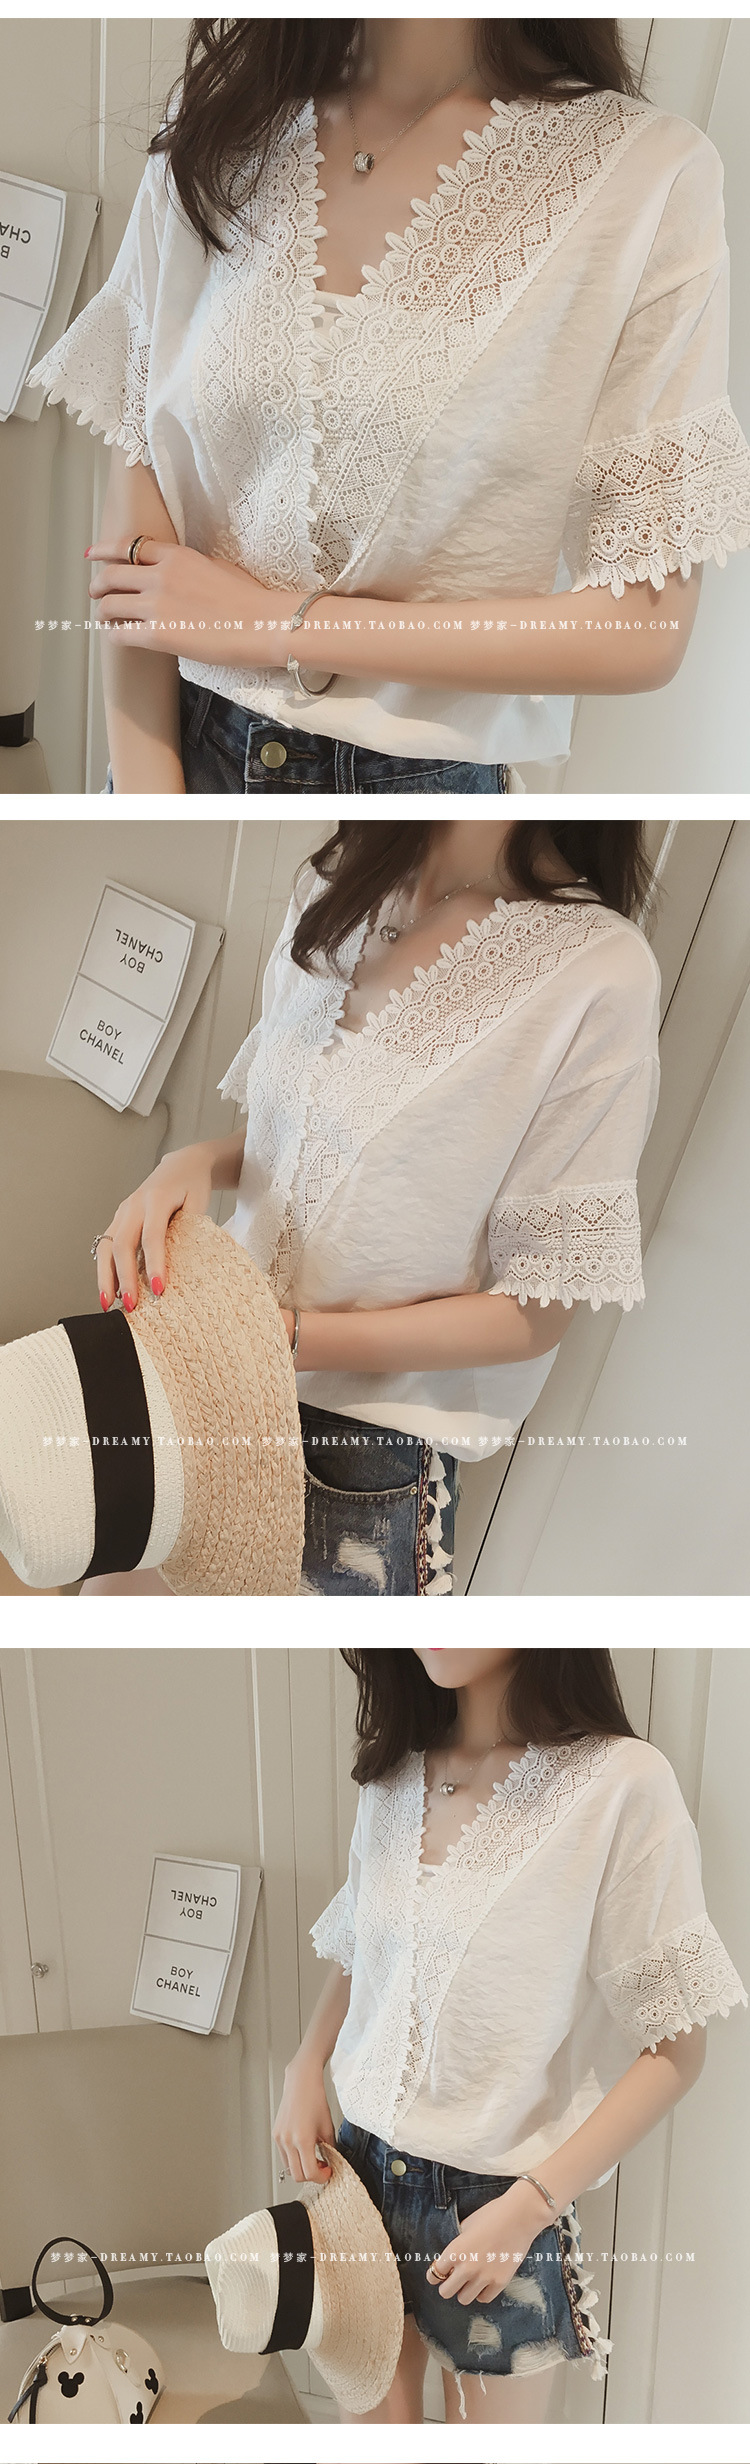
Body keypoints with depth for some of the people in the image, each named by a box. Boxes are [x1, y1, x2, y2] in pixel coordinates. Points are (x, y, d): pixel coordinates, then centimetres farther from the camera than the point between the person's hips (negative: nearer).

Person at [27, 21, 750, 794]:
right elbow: (135, 499, -5)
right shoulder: (212, 129, -2)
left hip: (428, 773, -3)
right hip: (184, 751, 3)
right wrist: (146, 794, -15)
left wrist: (277, 625, -15)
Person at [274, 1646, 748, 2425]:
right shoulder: (393, 1783, 1)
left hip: (500, 2204, -4)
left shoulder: (622, 1783, -17)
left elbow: (675, 2050, -13)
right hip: (362, 2175, 4)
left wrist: (529, 2207, -18)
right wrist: (304, 2071, 0)